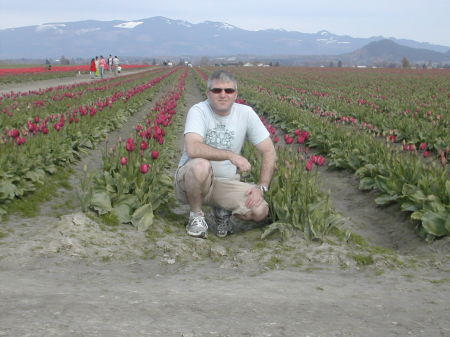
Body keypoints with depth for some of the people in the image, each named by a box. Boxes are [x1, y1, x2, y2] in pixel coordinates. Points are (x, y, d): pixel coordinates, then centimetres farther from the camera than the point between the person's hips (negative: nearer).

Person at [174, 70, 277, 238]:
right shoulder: (198, 111, -14)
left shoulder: (246, 113, -3)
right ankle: (196, 215, -9)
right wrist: (231, 155, -33)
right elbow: (193, 149, -32)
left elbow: (269, 152, 1)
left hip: (226, 183, 3)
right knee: (201, 165, -39)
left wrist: (262, 187, -9)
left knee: (261, 211, -22)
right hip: (189, 178, -3)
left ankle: (222, 210, 12)